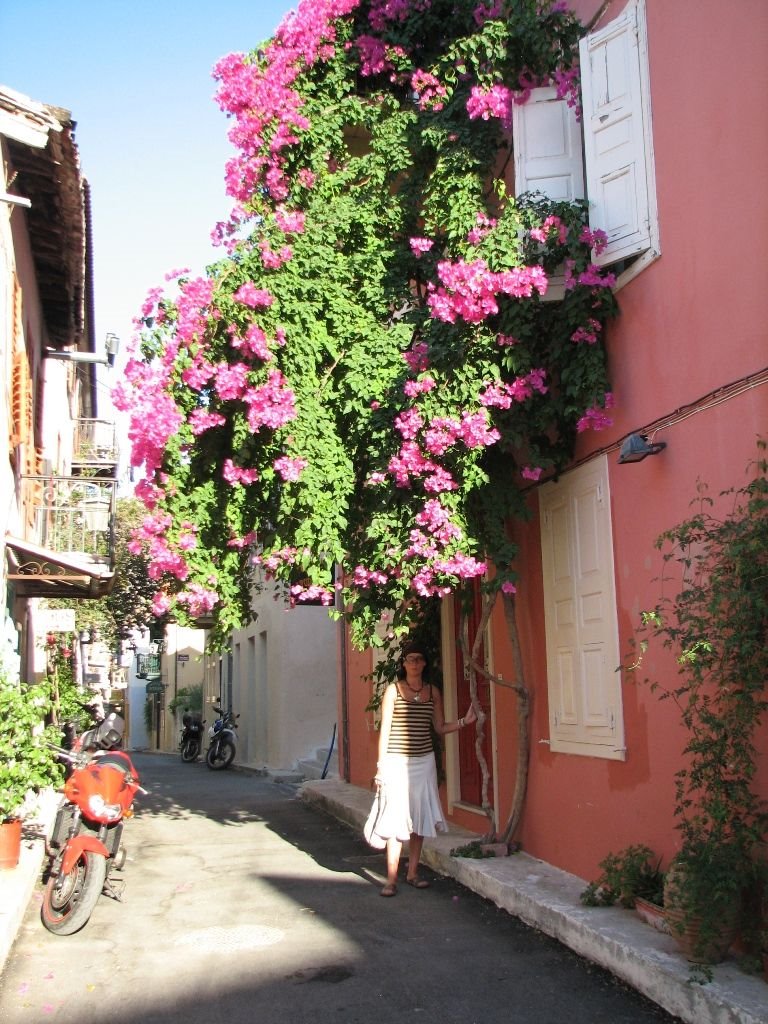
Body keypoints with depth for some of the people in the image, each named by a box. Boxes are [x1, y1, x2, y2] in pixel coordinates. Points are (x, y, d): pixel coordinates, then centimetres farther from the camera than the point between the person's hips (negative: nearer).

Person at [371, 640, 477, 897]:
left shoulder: (433, 692, 8)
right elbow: (385, 729, -2)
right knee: (396, 817, -6)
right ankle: (391, 879, -2)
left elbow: (440, 727, 12)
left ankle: (413, 873, 19)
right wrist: (381, 766, -5)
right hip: (397, 761, -4)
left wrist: (464, 721, -4)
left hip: (424, 761, 4)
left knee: (420, 817, 8)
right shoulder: (393, 690, -2)